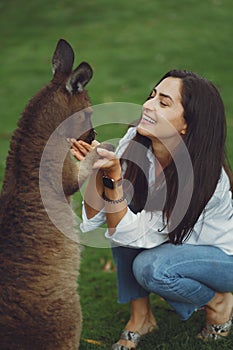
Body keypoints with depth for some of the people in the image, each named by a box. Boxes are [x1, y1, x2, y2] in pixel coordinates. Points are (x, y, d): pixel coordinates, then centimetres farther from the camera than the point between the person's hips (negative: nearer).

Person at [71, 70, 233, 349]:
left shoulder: (204, 175, -34)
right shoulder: (134, 142, -19)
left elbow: (133, 234, -34)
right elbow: (94, 216, -19)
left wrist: (113, 179, -44)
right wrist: (97, 169, -34)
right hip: (172, 241, 6)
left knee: (150, 267, -31)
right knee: (122, 219, -20)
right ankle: (140, 318, -4)